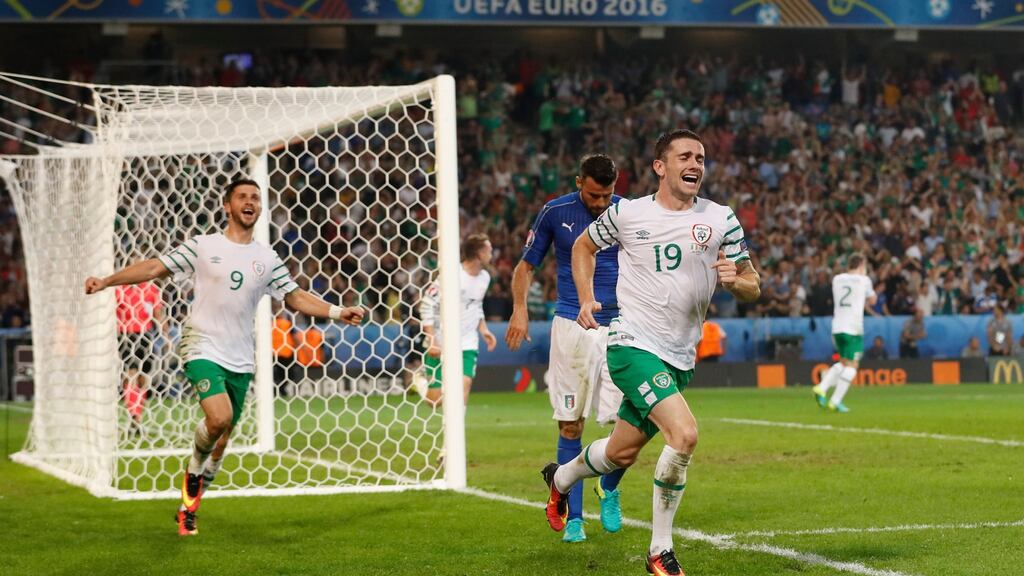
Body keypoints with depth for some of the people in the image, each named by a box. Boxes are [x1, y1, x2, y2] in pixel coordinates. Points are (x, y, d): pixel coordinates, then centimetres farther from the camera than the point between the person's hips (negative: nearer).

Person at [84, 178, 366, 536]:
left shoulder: (267, 259, 10)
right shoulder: (203, 247, 0)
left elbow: (295, 297, 11)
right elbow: (154, 268, -1)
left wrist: (337, 312, -4)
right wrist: (106, 281, -11)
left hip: (241, 359, 4)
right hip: (203, 349, -4)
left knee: (222, 437, 7)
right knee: (219, 417, -27)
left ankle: (189, 506, 23)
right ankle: (195, 467, 4)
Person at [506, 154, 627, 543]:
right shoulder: (555, 212, 0)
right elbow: (527, 265, 9)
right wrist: (519, 309, -5)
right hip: (572, 328, -1)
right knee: (570, 425, -3)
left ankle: (609, 490, 23)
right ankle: (573, 518, 6)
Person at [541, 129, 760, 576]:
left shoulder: (721, 219, 3)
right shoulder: (627, 213, -1)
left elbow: (752, 288, 6)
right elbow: (584, 246, 18)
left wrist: (736, 280, -17)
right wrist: (586, 299, 6)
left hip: (680, 357, 4)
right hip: (632, 344, -4)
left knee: (622, 454, 12)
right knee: (684, 434, -22)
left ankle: (560, 478, 46)